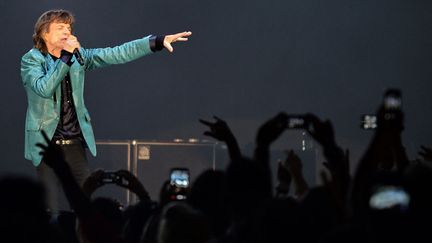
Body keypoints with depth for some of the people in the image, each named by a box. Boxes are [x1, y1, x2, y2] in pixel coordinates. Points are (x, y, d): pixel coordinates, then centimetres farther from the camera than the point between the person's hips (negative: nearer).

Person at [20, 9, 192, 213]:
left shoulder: (77, 56, 6)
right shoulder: (31, 60, -6)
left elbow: (115, 54, 0)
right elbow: (44, 89, -23)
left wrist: (158, 42, -8)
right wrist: (65, 57, -24)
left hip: (75, 142, 5)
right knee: (50, 205, -6)